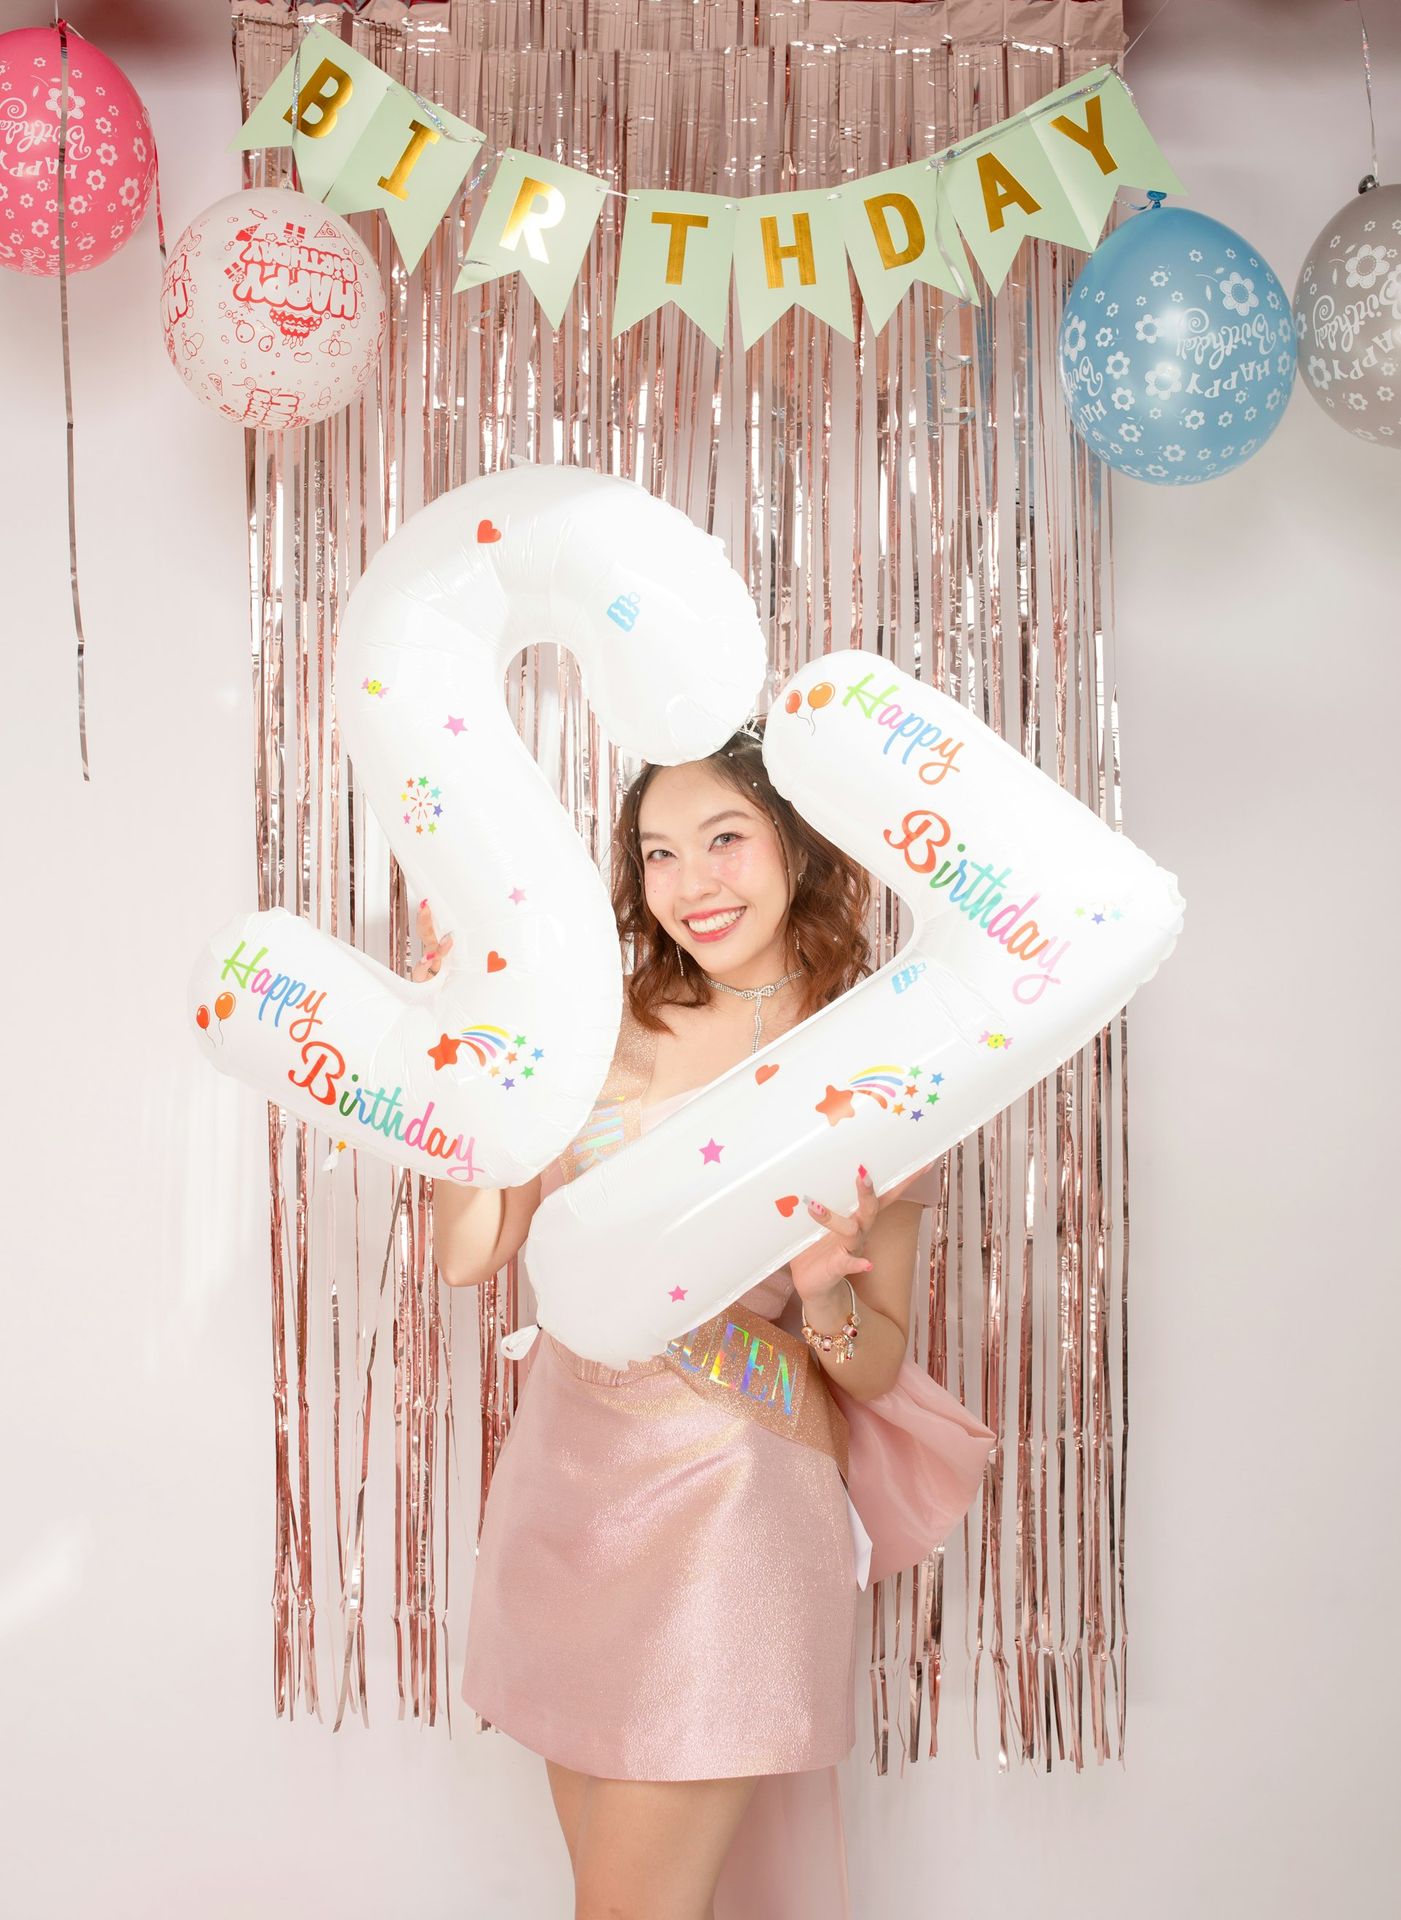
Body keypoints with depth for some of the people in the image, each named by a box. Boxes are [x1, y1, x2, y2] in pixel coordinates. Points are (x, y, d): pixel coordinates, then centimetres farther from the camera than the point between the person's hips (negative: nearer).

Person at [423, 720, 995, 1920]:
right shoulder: (612, 1032, 0)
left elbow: (878, 1372, -1)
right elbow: (472, 1252, -3)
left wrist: (824, 1294, -22)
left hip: (728, 1499, -4)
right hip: (566, 1472, 4)